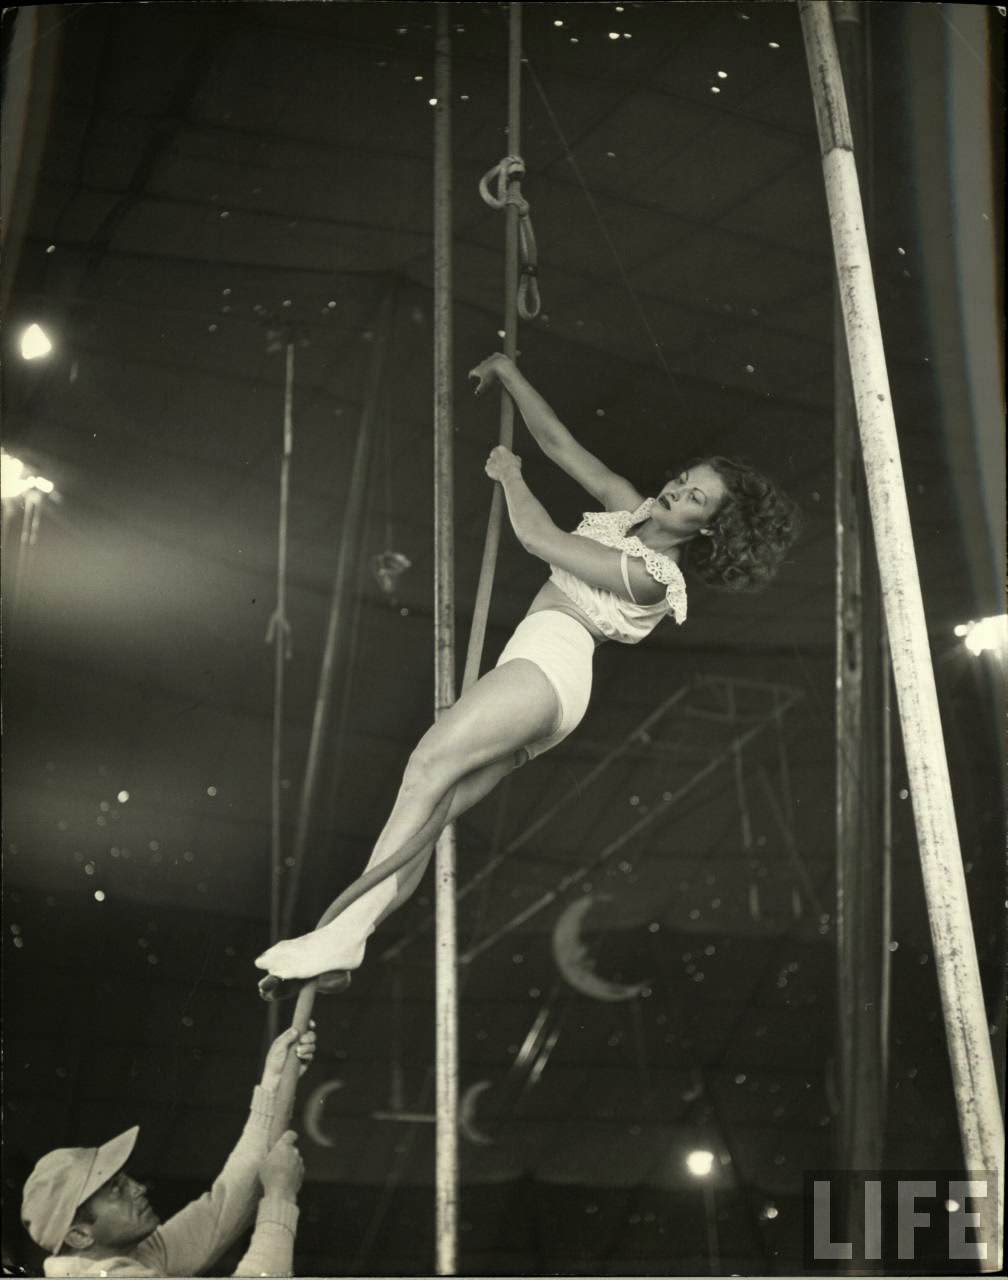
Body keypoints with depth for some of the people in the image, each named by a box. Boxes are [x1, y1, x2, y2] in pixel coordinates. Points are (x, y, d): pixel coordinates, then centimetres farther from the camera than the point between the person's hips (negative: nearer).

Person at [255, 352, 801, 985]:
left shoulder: (652, 575, -8)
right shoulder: (633, 512, 18)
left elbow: (539, 538, -8)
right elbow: (558, 442, 21)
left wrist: (510, 476, 7)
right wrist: (507, 373, 20)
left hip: (550, 657, -10)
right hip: (532, 664, 10)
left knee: (431, 765, -28)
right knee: (425, 816, -5)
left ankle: (345, 932, -38)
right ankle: (345, 940, -15)